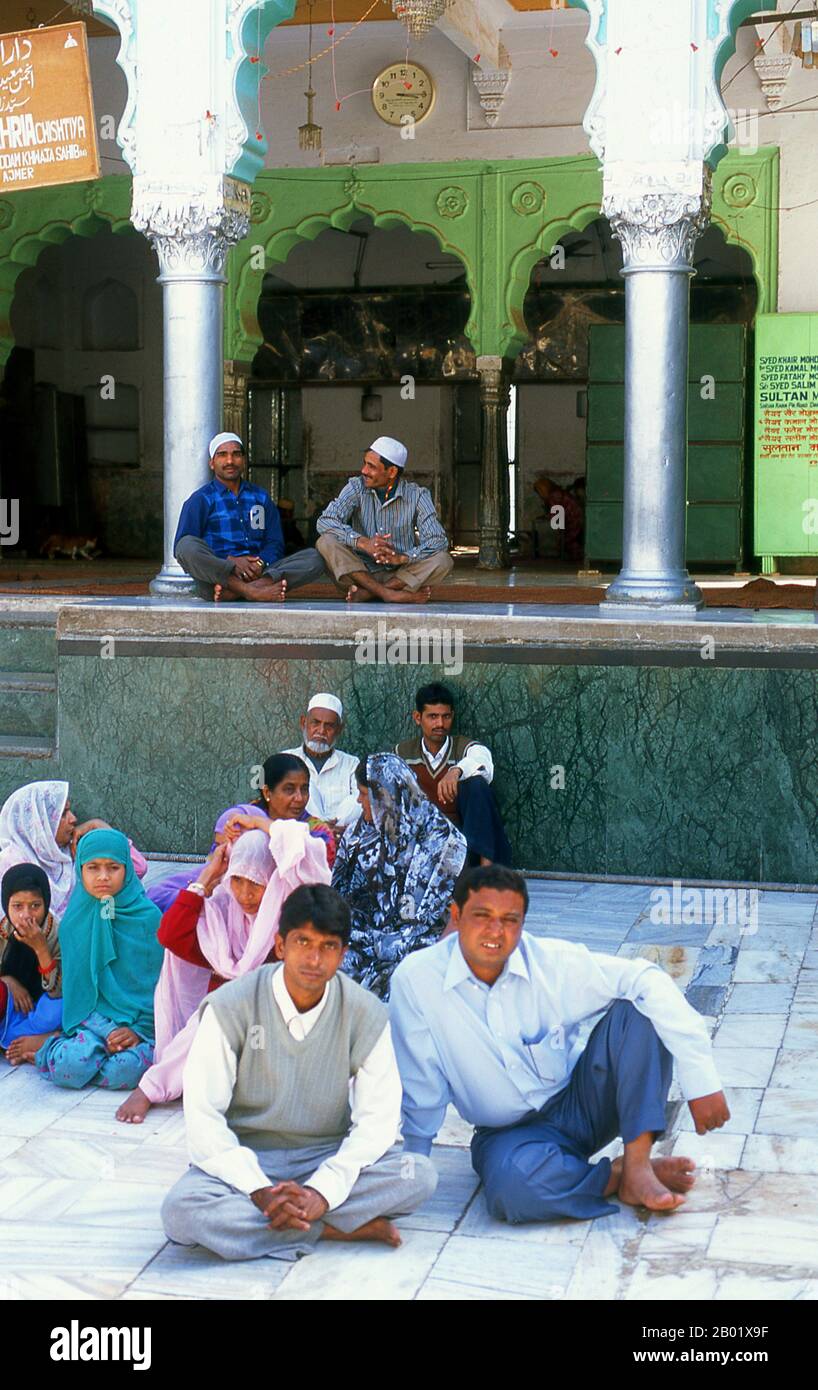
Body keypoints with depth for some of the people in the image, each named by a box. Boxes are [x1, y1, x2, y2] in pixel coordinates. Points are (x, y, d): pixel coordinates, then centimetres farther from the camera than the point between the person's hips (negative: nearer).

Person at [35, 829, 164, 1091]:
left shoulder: (148, 916, -1)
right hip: (91, 1018, 1)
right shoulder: (75, 919, 6)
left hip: (139, 1021, -1)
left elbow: (159, 980, 1)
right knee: (71, 1065, -32)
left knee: (124, 1072, -34)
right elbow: (72, 979, 8)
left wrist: (140, 1029, -11)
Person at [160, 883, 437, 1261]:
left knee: (420, 1176, -26)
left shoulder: (366, 1014, -6)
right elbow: (203, 1115, -13)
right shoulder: (230, 1007, -11)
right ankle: (343, 1228, -21)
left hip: (327, 1159, 1)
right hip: (245, 1160, -1)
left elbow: (378, 1118, -9)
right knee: (181, 1210, -33)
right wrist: (259, 1191, -25)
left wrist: (323, 1191, -24)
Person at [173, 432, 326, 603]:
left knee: (314, 558, -19)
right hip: (215, 573, -4)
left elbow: (275, 543, 17)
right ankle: (252, 591, -43)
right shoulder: (201, 499, 11)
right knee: (187, 545, -33)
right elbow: (183, 548, -2)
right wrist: (230, 562, -15)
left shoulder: (261, 497, 24)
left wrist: (260, 563, -8)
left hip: (258, 572, 4)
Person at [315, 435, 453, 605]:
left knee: (443, 561, -25)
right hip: (361, 572, 0)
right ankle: (389, 594, -33)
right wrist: (363, 543, -32)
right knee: (326, 542, -23)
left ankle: (366, 593, -29)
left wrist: (402, 557, -33)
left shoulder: (416, 496, -5)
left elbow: (438, 541, -15)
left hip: (400, 574, 0)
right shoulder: (356, 488, -3)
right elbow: (324, 521, -16)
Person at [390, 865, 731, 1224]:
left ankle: (637, 1165, -23)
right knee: (511, 1183, -39)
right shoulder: (415, 980, -18)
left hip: (582, 1103, 2)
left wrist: (700, 1078, -28)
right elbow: (420, 1091, -8)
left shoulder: (552, 962, -15)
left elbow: (646, 980, -21)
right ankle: (619, 1178, -11)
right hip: (509, 1132, -2)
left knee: (636, 1011, -22)